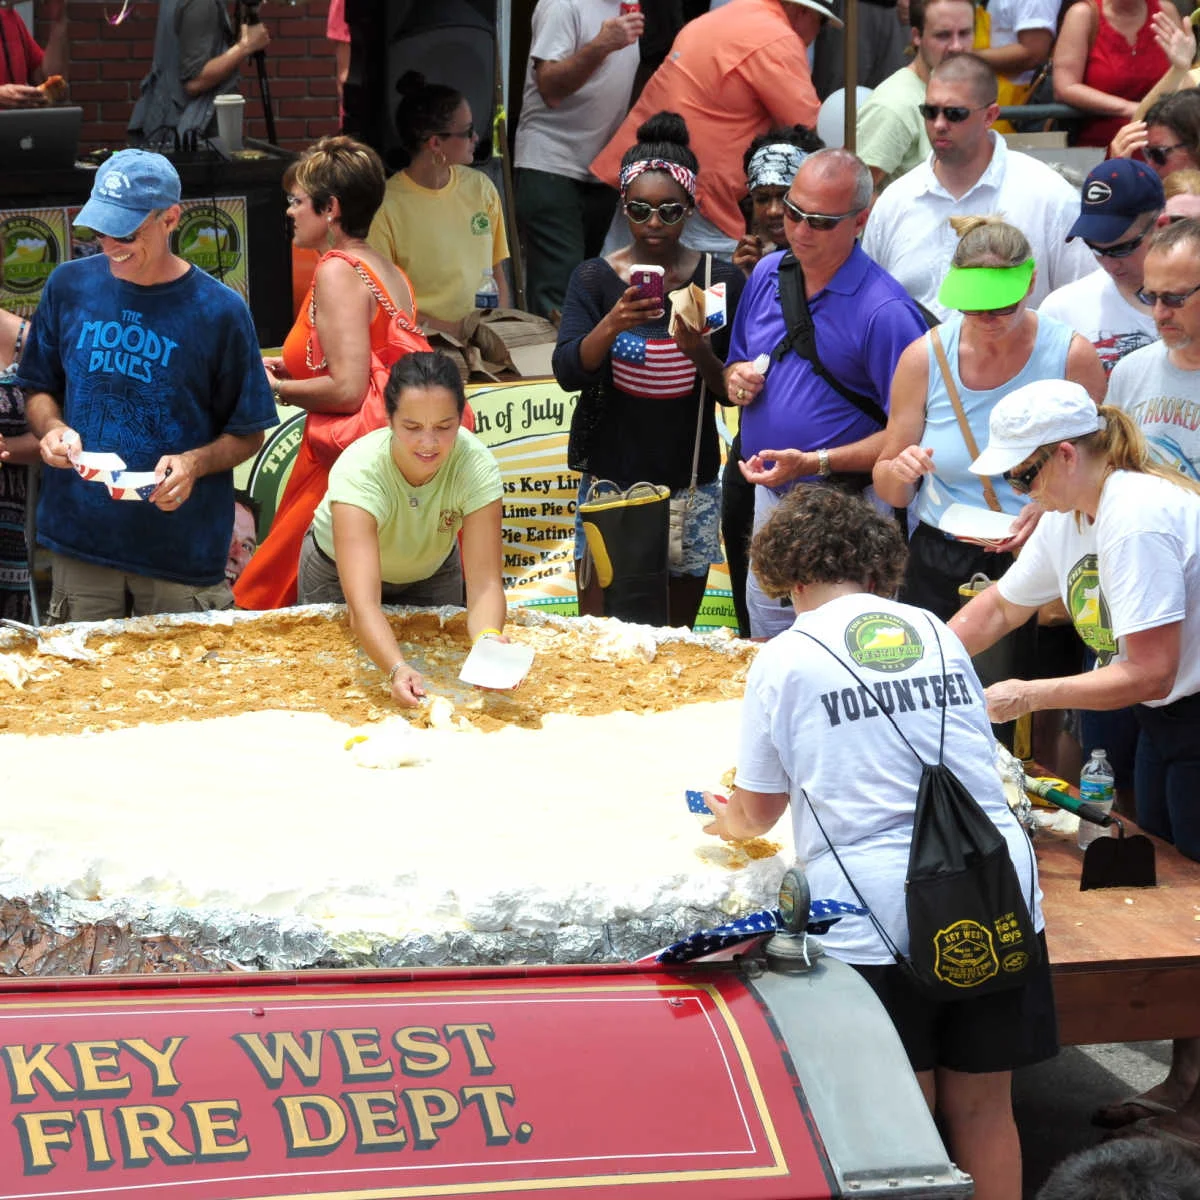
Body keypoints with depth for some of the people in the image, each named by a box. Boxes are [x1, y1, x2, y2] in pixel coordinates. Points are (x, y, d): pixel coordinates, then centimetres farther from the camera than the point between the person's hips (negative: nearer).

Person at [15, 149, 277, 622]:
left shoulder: (219, 311, -7)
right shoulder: (69, 285, 2)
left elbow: (247, 434, -1)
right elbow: (38, 387, 13)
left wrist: (196, 463, -19)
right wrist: (52, 428, -8)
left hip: (184, 548, -2)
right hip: (79, 540, 3)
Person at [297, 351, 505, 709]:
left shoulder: (476, 465, -35)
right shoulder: (359, 471, -42)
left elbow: (484, 580, -38)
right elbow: (362, 605, -50)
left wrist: (488, 641, -60)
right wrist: (397, 670, -68)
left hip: (431, 571, 2)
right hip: (339, 572, -2)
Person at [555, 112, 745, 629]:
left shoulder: (721, 281, 1)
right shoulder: (594, 279, 1)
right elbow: (568, 372, -11)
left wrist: (701, 354, -18)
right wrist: (612, 325, -30)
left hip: (690, 484, 1)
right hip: (610, 480, -1)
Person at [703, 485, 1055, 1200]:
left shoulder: (786, 657, 1)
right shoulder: (938, 635, 13)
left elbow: (761, 807, 10)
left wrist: (736, 823, 34)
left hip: (877, 914, -3)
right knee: (982, 1106, 12)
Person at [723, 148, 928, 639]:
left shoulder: (883, 311, -17)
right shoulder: (768, 275, 6)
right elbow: (737, 365, 20)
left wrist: (817, 463, -25)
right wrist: (736, 379, -4)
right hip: (769, 500, 7)